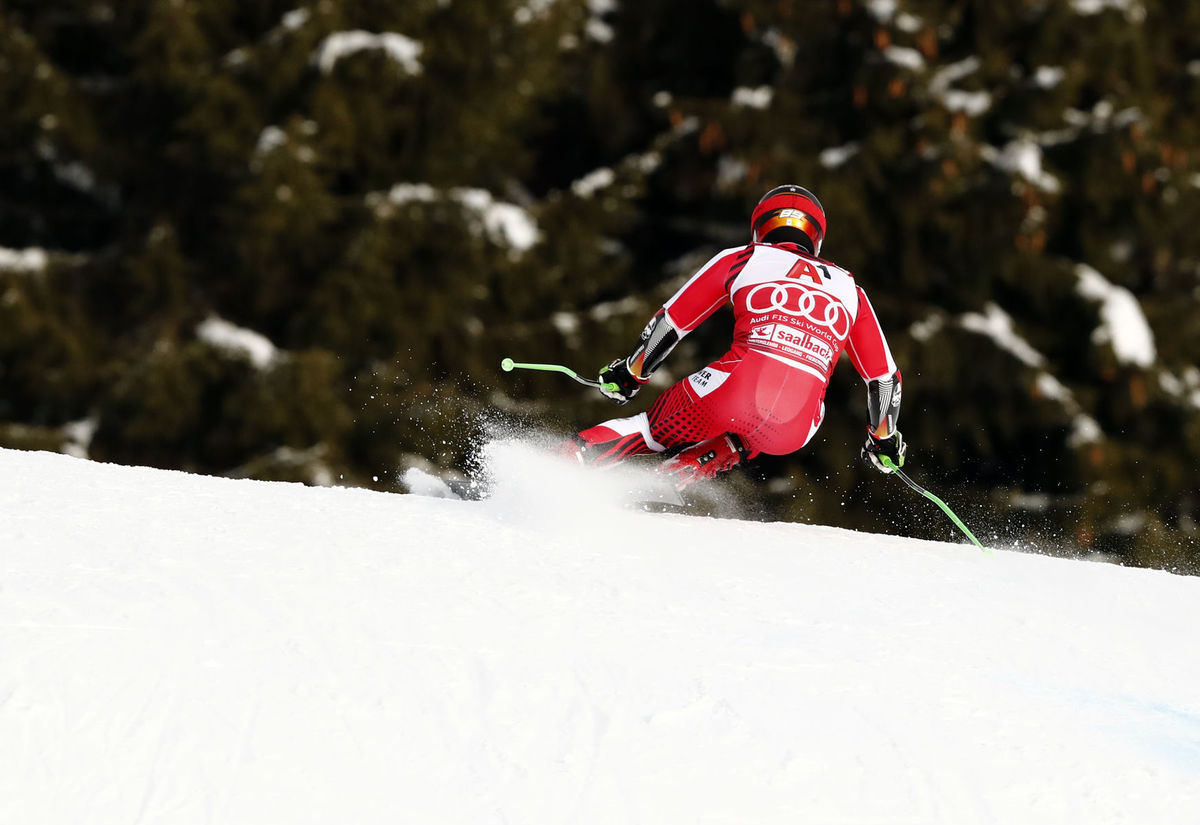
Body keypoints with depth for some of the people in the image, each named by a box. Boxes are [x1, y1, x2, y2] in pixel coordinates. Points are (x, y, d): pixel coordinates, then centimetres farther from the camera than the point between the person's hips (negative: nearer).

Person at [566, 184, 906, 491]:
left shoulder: (741, 259, 19)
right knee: (738, 442, 36)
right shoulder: (848, 289, 26)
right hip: (793, 431, 2)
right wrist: (883, 440, 44)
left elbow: (670, 323, 19)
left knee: (655, 430, 26)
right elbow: (884, 377, 29)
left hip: (736, 387, -2)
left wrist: (630, 374, 34)